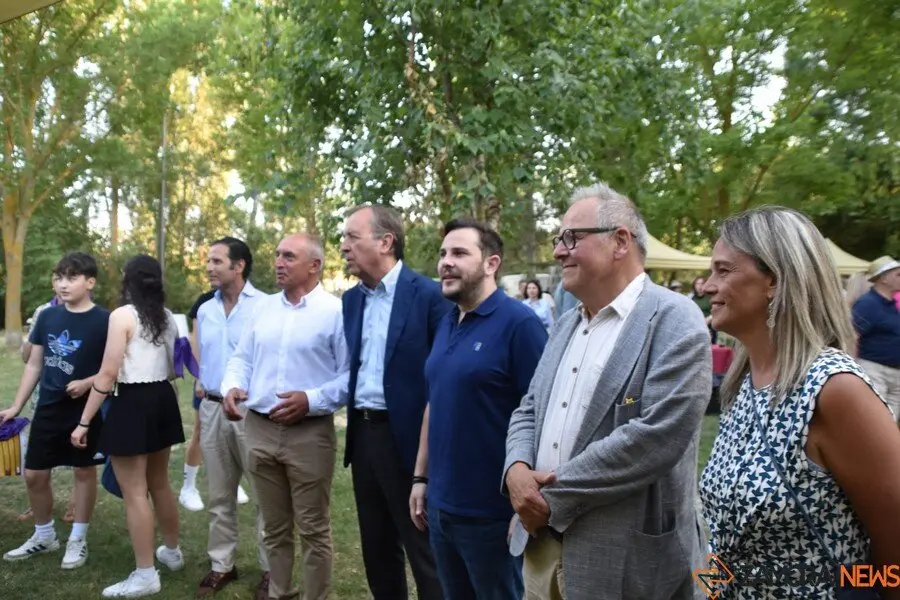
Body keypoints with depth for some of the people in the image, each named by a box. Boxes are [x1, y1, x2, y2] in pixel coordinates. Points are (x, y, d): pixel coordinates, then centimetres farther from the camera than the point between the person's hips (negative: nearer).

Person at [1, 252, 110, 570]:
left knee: (84, 471, 8)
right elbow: (34, 365, 10)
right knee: (34, 473, 10)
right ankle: (44, 535, 31)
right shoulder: (48, 316, 3)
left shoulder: (104, 320, -11)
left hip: (86, 410, -5)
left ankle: (78, 540, 23)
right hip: (48, 408, 5)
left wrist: (87, 383, -22)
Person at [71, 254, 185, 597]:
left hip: (132, 403, -8)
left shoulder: (122, 315, -12)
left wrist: (84, 422, -12)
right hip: (163, 399, 8)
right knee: (159, 483, 21)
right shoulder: (168, 317, 9)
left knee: (134, 493, 0)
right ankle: (172, 552, 34)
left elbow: (108, 374, -16)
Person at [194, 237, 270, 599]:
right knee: (219, 495, 15)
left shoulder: (264, 307, -11)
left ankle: (271, 570, 17)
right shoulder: (205, 311, 10)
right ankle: (221, 565, 29)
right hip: (213, 410, 6)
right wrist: (203, 403, 17)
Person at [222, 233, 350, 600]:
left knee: (313, 529, 7)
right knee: (274, 527, 18)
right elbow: (242, 358, 15)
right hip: (259, 429, 6)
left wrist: (312, 400, -21)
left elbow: (351, 375, -11)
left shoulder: (335, 311, -8)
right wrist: (231, 386, -4)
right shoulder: (263, 308, 11)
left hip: (309, 433, -5)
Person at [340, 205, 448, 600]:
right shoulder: (350, 299, 9)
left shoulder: (428, 295, -13)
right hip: (363, 434, 7)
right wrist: (353, 418, 7)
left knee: (424, 552, 6)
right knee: (376, 548, 20)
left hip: (407, 437, -7)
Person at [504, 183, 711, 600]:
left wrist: (554, 498, -17)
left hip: (625, 560, -6)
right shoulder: (566, 325, 11)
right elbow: (529, 410, 13)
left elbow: (657, 435, -24)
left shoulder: (673, 319, -14)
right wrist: (517, 469, -8)